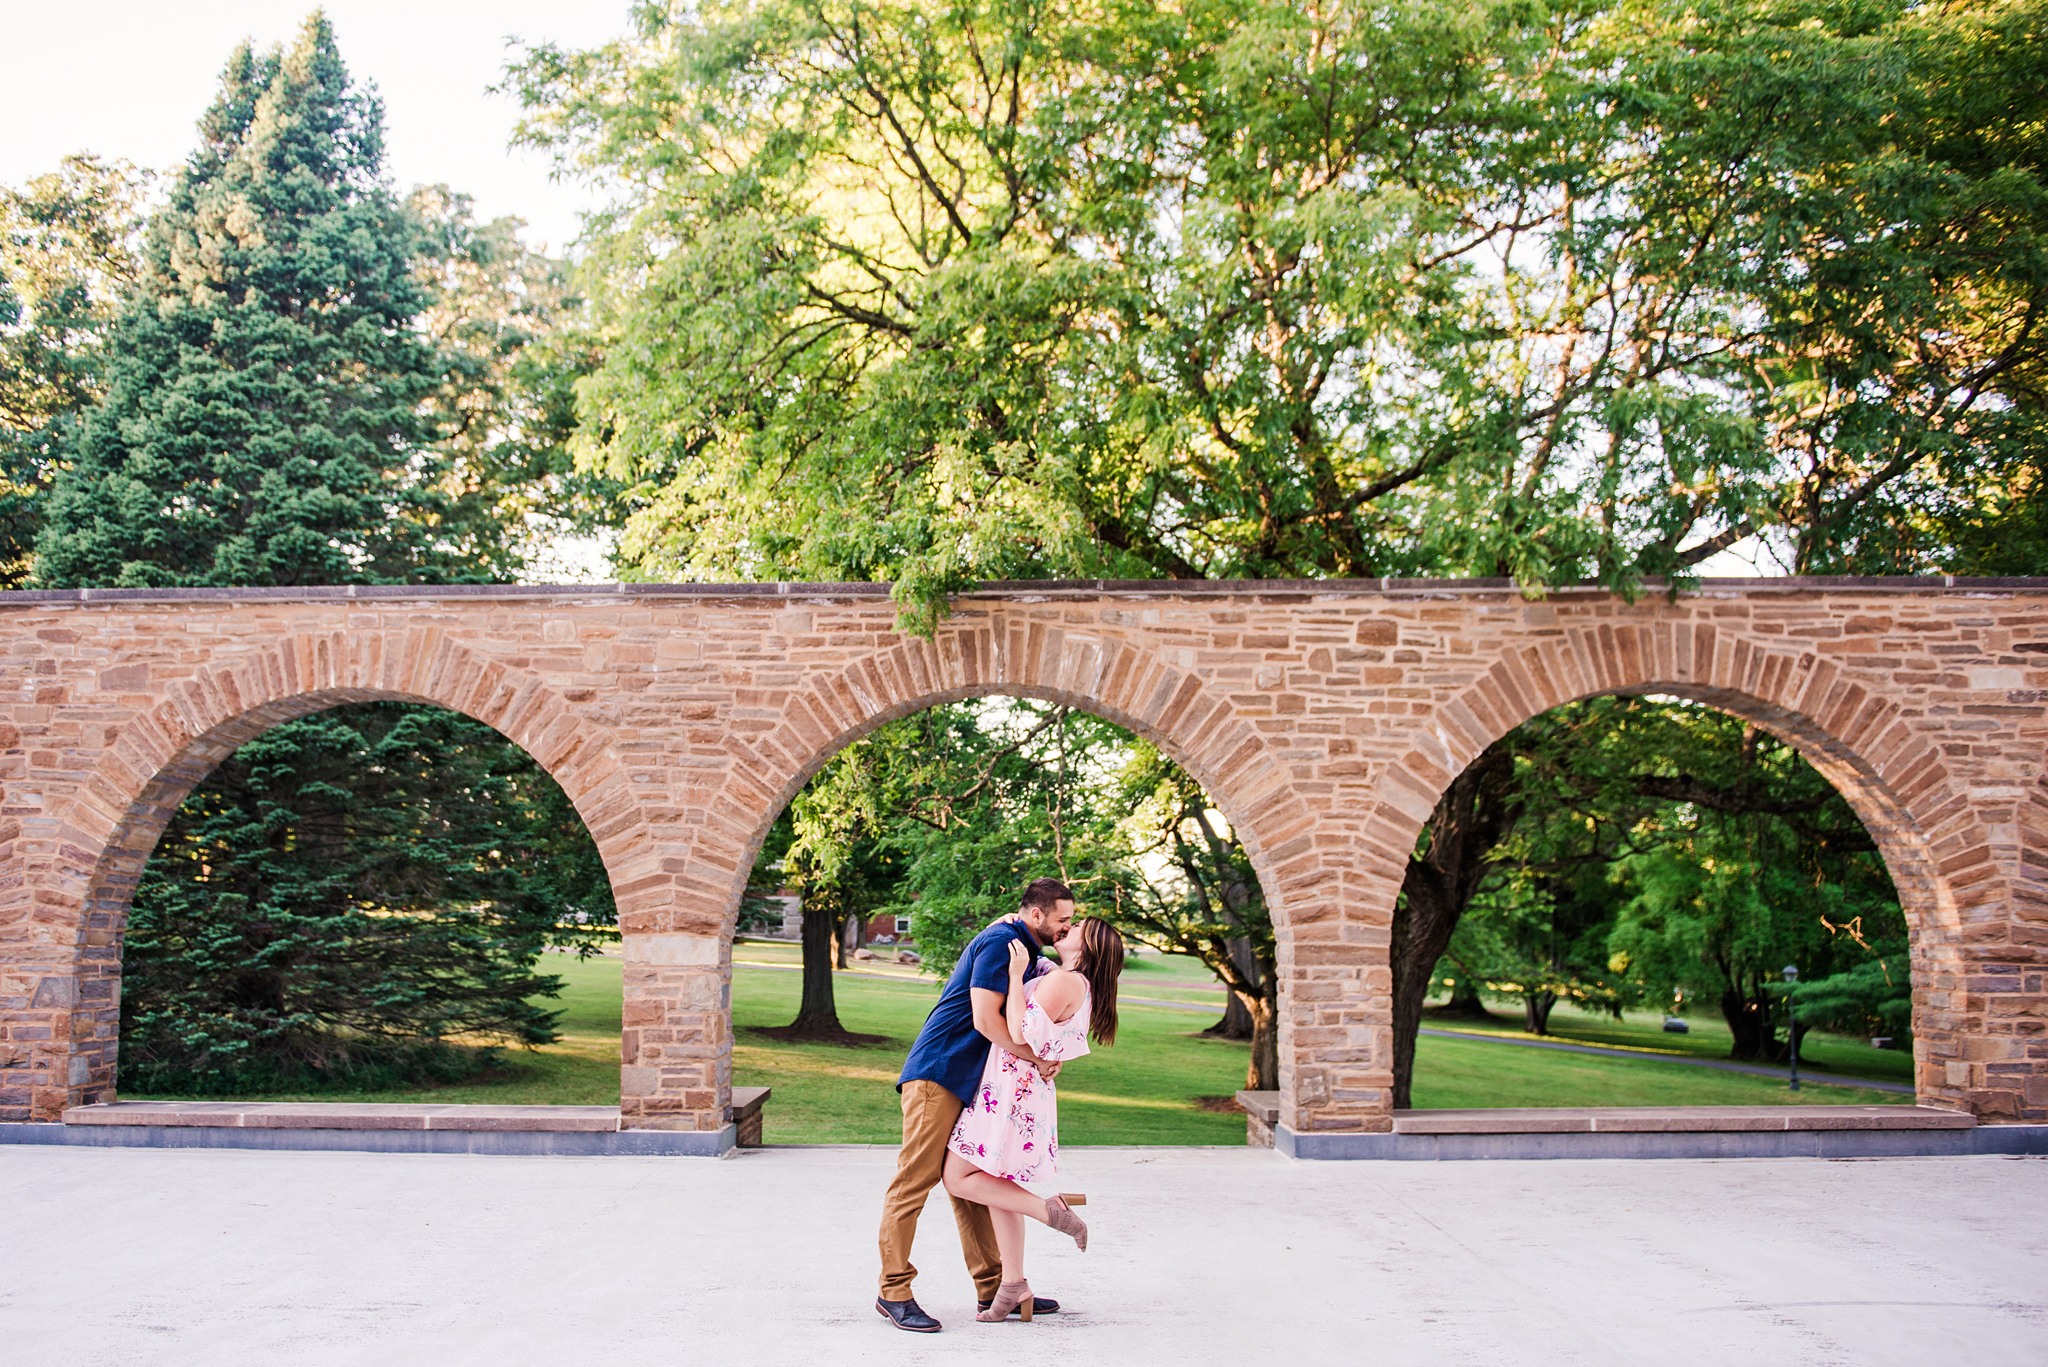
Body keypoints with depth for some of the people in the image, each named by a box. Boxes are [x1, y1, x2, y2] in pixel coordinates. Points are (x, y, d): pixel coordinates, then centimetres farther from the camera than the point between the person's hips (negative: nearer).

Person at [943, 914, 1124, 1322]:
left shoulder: (1065, 981, -17)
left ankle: (1048, 1209, -5)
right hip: (1013, 1089, 10)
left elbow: (1021, 1034, -23)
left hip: (1013, 1086, -10)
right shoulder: (1078, 985, 14)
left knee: (959, 1179, -5)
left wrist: (1016, 975, -18)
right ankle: (1014, 1285, 13)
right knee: (996, 1184, 11)